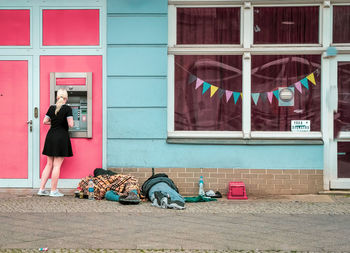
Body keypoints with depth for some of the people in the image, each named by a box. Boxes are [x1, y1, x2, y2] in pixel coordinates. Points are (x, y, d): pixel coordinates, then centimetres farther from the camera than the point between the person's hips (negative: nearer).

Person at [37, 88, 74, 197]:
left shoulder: (52, 108, 6)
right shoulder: (67, 108, -9)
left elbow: (45, 121, 10)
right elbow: (70, 124, -13)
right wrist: (71, 122, 9)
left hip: (51, 136, 5)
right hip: (61, 137, -5)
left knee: (49, 164, 13)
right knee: (57, 165, 0)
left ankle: (41, 189, 13)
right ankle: (53, 191, 4)